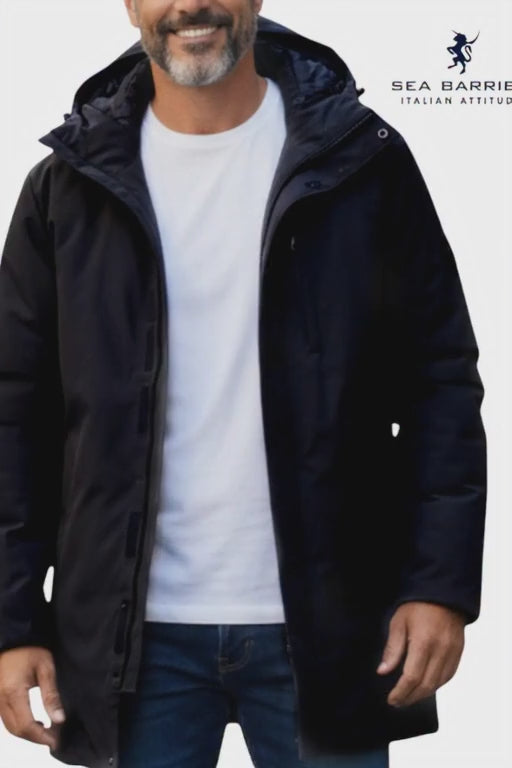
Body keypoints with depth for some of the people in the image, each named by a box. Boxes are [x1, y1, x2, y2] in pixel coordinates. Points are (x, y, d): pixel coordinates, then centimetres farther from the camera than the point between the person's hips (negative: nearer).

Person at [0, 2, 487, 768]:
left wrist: (442, 583, -8)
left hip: (326, 626, -1)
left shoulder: (362, 159, -1)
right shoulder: (69, 185, 3)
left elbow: (440, 381, 0)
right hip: (135, 635, 1)